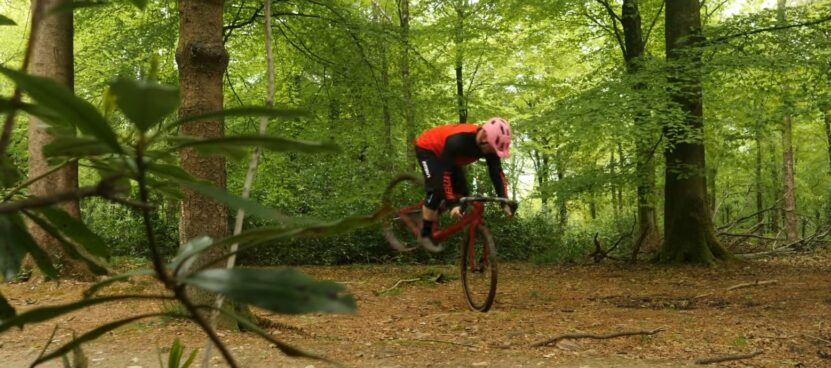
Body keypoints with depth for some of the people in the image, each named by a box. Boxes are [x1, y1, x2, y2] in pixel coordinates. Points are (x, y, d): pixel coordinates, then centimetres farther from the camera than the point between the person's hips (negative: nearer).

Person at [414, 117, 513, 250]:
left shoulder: (490, 144, -22)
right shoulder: (457, 140, -43)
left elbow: (497, 173, -15)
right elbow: (445, 172, -40)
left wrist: (505, 202, -23)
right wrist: (452, 204, -43)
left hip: (446, 155, 8)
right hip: (427, 148, -8)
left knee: (461, 191, -4)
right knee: (437, 189, -23)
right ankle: (425, 235, -14)